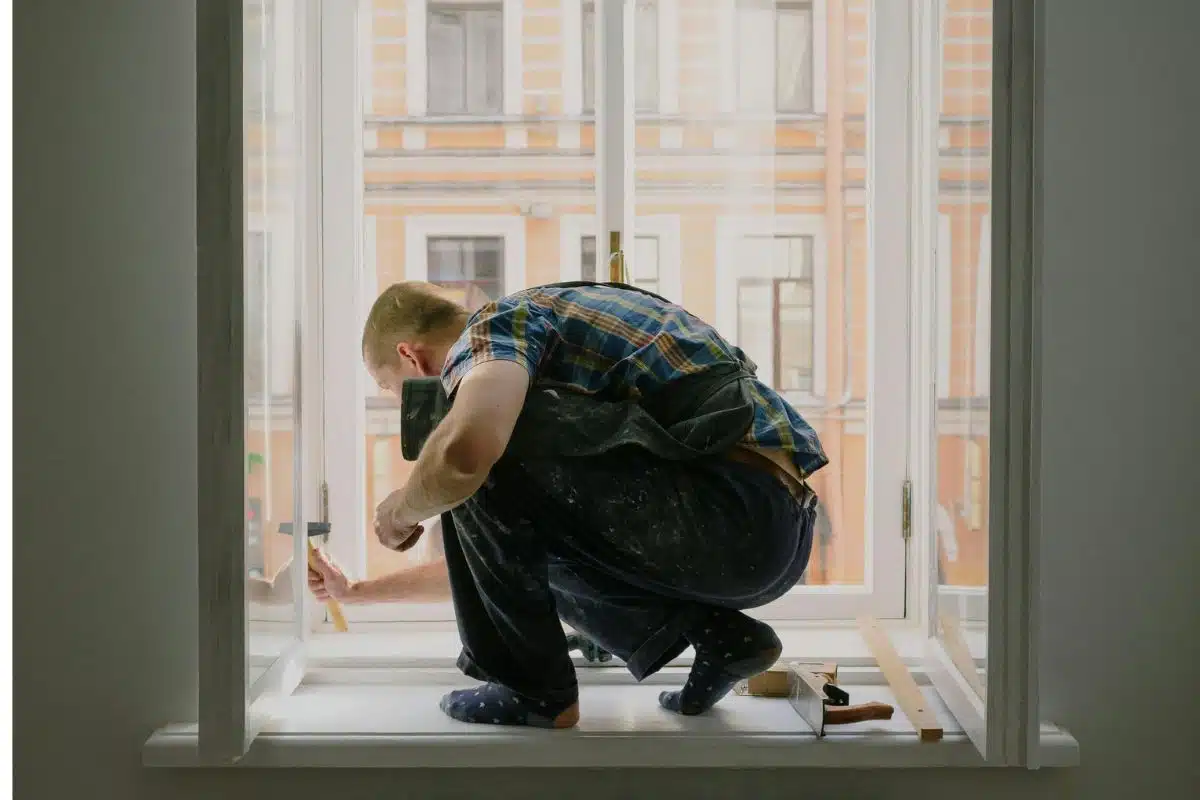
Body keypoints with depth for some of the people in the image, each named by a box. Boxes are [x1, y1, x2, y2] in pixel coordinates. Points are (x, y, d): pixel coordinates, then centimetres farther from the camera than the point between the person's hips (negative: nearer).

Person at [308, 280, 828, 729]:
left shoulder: (492, 323, -2)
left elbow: (466, 449, -28)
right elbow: (489, 555, 36)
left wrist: (400, 511, -4)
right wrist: (356, 593, 46)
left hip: (738, 506, -10)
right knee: (521, 540, 29)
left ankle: (534, 687, 0)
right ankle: (720, 637, 11)